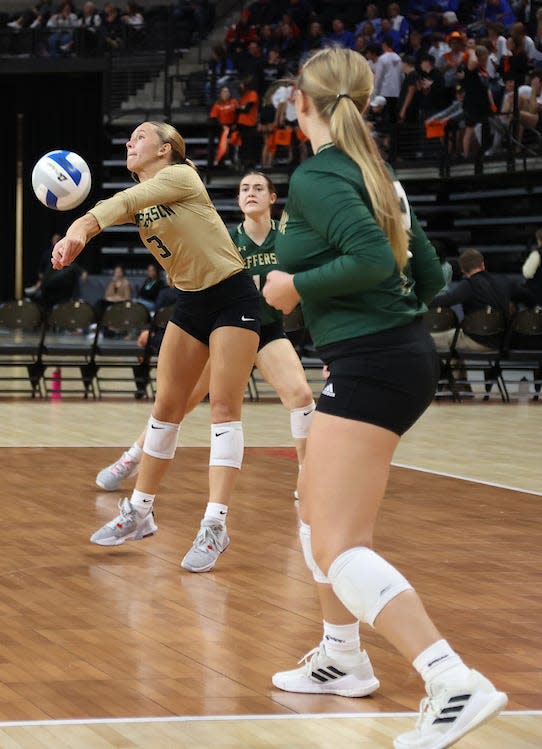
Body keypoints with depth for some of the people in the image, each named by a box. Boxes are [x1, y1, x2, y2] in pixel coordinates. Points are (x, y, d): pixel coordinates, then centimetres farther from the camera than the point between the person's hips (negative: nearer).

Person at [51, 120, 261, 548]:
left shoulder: (181, 175, -12)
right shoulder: (139, 199, 8)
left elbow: (127, 201, -29)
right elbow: (116, 209, -14)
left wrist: (82, 228, -44)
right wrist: (78, 231, -37)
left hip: (232, 297, -7)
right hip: (191, 302, 7)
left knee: (225, 407, -11)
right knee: (166, 406, 5)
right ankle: (139, 511, 12)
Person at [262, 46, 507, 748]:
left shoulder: (316, 177, -12)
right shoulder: (374, 174, 15)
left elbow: (373, 258, -26)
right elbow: (427, 276, 16)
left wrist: (297, 283, -13)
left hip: (370, 366, -10)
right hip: (405, 349, 10)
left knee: (336, 546, -14)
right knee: (316, 508, 26)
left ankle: (454, 683, -27)